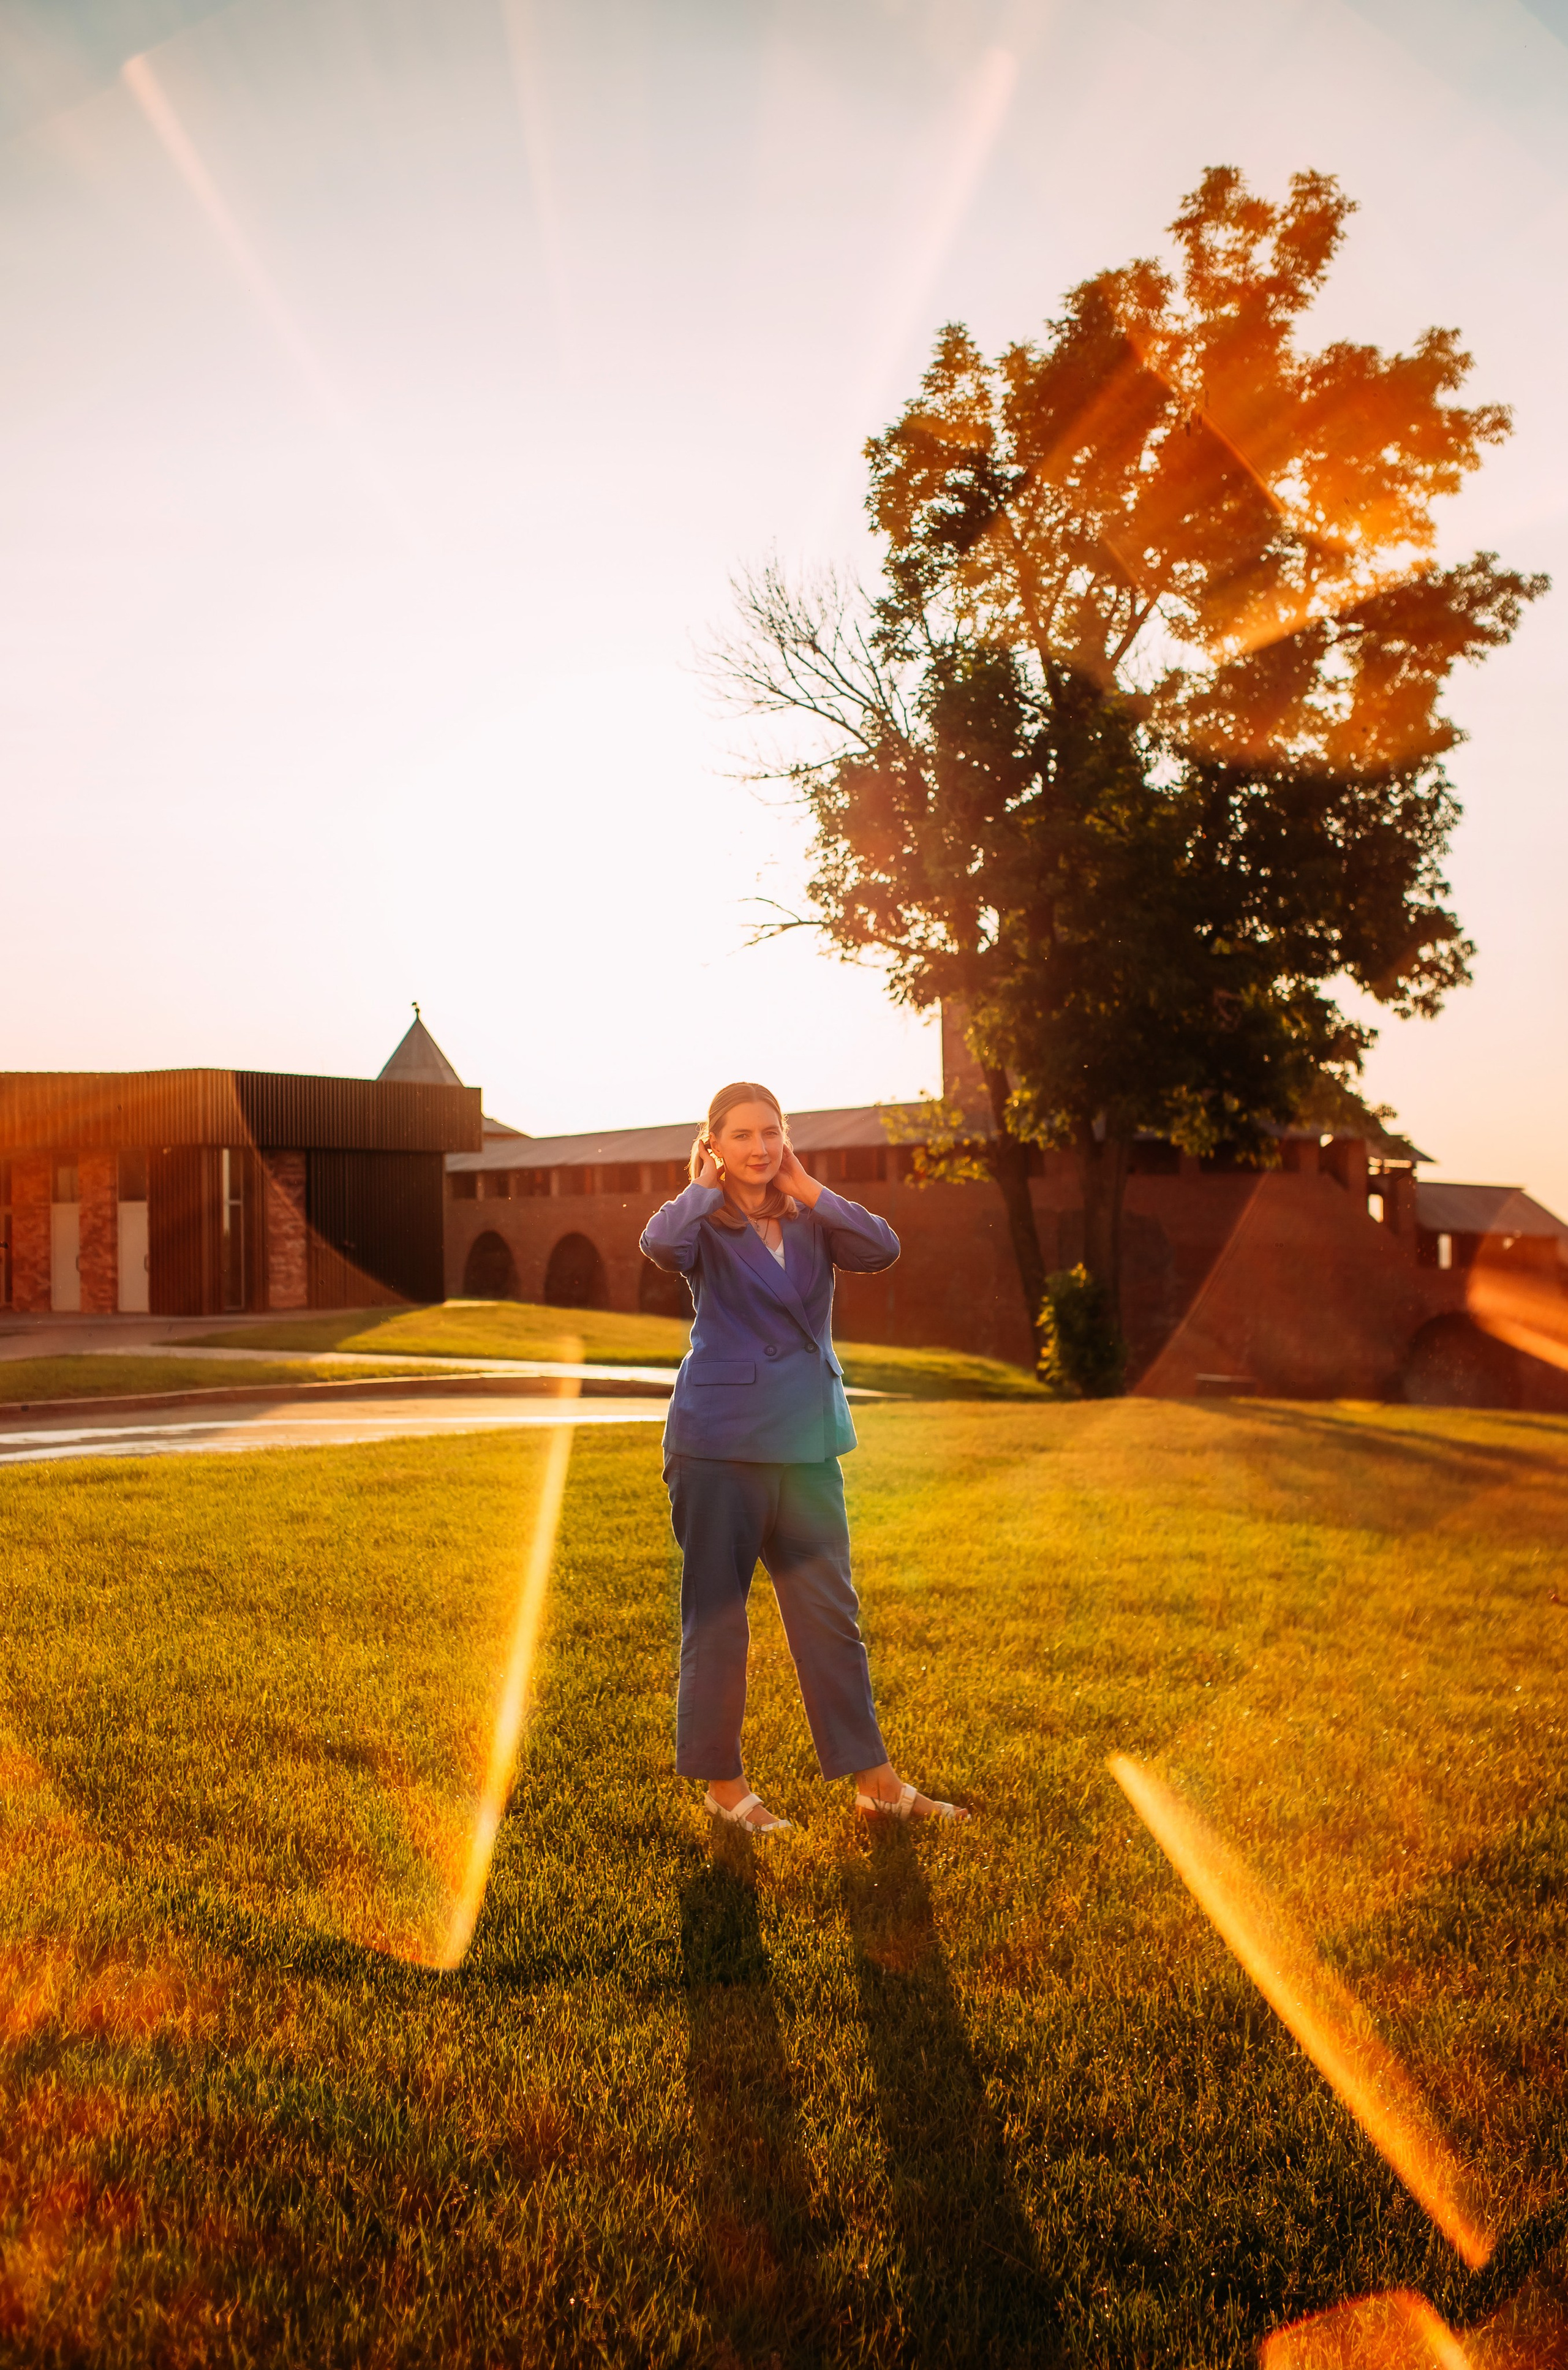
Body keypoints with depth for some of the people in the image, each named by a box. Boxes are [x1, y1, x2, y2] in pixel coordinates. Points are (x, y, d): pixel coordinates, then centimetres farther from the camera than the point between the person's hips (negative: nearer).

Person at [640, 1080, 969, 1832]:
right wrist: (706, 1186, -11)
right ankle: (722, 1783, 21)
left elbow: (881, 1249, -10)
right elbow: (662, 1243, -28)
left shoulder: (810, 1222, 8)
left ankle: (875, 1782, 19)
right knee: (715, 1617, 6)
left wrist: (805, 1187, -6)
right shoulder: (705, 1224, -4)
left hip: (808, 1444, 4)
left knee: (830, 1615, 10)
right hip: (719, 1443, -4)